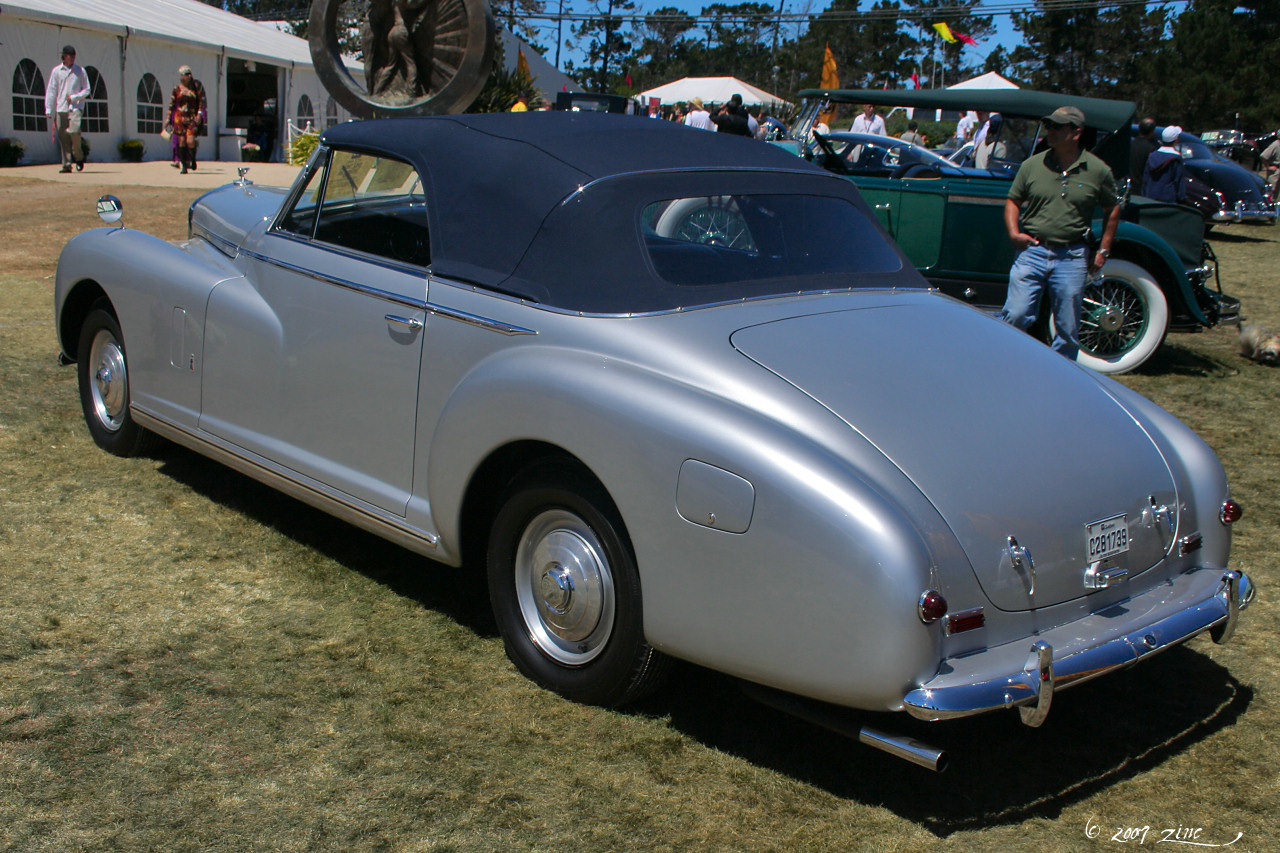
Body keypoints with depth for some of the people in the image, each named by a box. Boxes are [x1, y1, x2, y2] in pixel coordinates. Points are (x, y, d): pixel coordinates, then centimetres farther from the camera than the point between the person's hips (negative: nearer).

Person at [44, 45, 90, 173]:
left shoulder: (80, 71, 9)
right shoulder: (56, 71, 9)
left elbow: (87, 90, 9)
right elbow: (50, 91, 7)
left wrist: (74, 97, -7)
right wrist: (48, 109, 0)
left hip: (75, 107, -2)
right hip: (60, 108, 2)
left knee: (74, 131, -21)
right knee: (63, 137, -1)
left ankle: (79, 157, 1)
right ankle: (66, 164, 3)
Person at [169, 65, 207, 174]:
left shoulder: (196, 86, 4)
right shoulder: (177, 88, 7)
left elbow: (202, 101, 2)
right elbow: (171, 104, 12)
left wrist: (199, 114, -10)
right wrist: (169, 119, 10)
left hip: (192, 117, -2)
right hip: (180, 117, 2)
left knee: (190, 141, -14)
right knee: (181, 141, 0)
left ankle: (193, 160, 12)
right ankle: (184, 165, 7)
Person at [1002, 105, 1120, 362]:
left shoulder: (1098, 170, 2)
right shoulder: (1032, 165, 4)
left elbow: (1112, 209, 12)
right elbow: (1013, 201, 13)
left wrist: (1103, 251, 7)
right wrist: (1014, 233, -4)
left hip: (1072, 258, 0)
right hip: (1031, 251, 0)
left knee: (1068, 330, 5)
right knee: (1015, 316, -8)